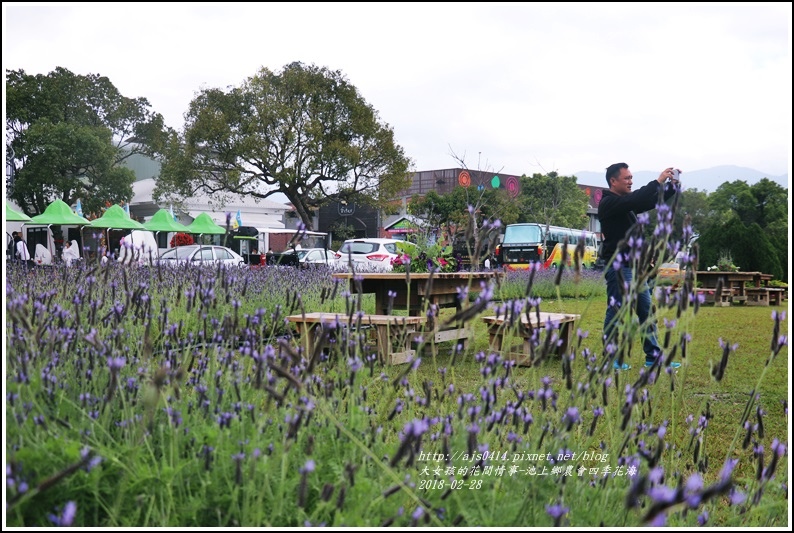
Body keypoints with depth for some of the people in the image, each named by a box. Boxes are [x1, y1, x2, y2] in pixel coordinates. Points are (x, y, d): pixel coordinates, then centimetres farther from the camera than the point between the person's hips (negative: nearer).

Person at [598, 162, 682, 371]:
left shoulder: (627, 203, 15)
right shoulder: (608, 203, -11)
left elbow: (653, 201, 18)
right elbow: (635, 199, -26)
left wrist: (672, 187, 1)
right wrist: (658, 181, -23)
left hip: (635, 265, 9)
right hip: (618, 266, -9)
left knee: (646, 311, 10)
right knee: (616, 311, -4)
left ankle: (653, 356, 15)